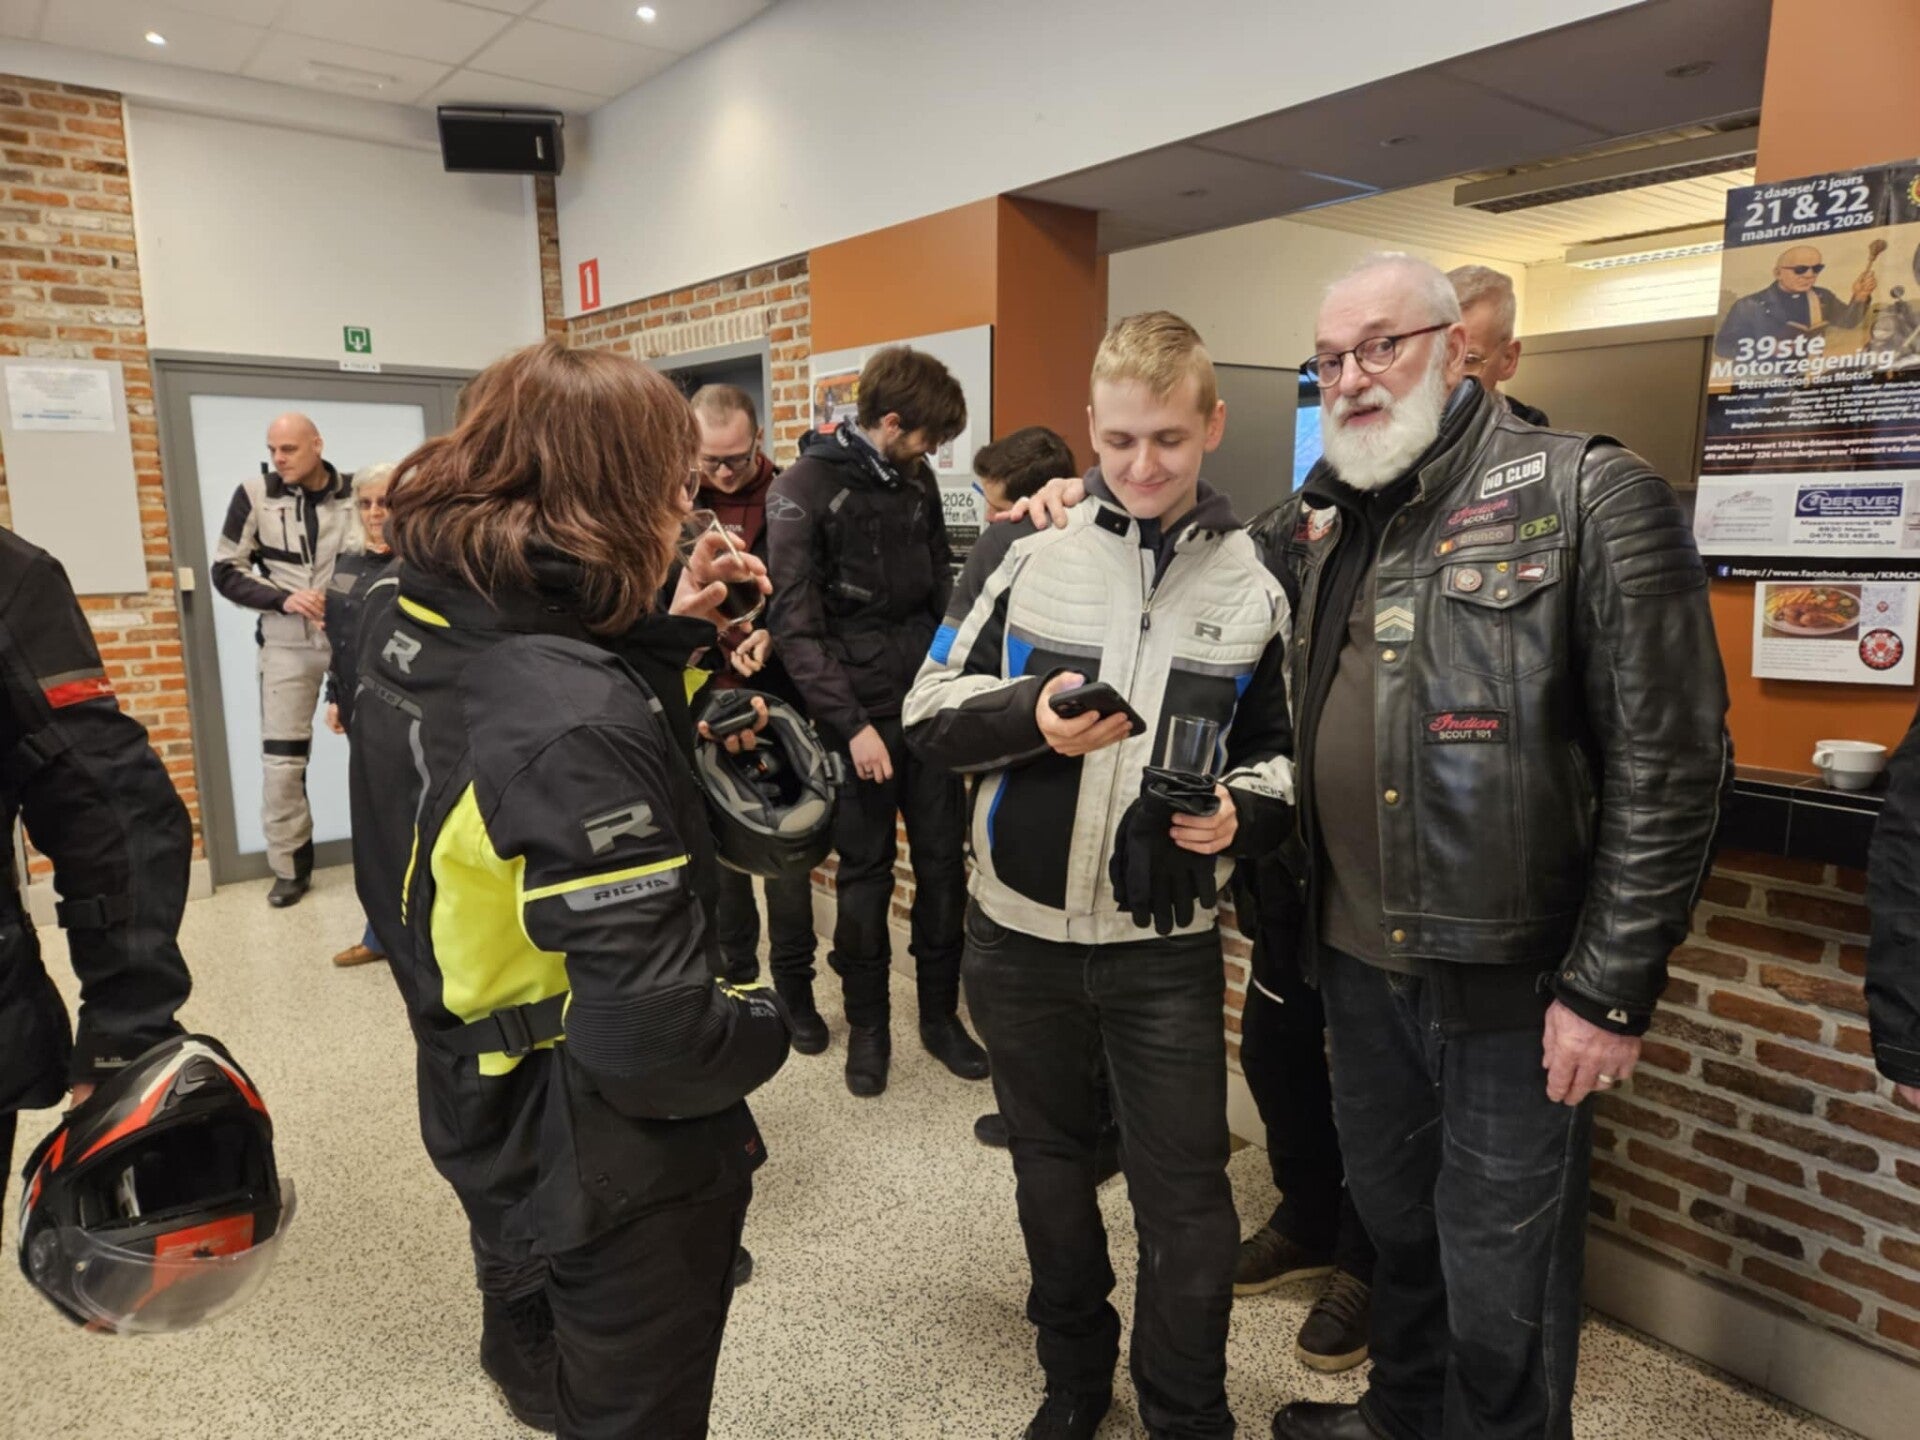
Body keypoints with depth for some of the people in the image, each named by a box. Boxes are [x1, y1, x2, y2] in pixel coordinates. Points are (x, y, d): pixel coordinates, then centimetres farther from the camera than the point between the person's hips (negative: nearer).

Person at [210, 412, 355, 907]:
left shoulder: (354, 494, -1)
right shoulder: (256, 494, -3)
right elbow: (226, 570, 0)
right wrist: (283, 598, -16)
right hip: (287, 644, 0)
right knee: (281, 759, 1)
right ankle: (290, 866, 16)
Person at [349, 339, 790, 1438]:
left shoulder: (401, 631, -7)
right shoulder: (575, 727, -34)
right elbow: (655, 1045, -33)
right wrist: (770, 1022, -14)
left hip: (486, 1128, 8)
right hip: (614, 1183, -8)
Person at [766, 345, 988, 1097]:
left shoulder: (916, 481, 9)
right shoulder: (803, 489, -9)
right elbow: (795, 622, -14)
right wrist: (851, 722, -17)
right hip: (857, 709, -5)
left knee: (944, 860, 9)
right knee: (865, 872, 6)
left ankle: (940, 1014, 25)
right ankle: (867, 1024, 23)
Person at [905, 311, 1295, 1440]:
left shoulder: (1256, 583, 0)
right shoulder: (1020, 549, -3)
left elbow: (1279, 751, 9)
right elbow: (931, 713, -4)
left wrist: (1243, 812, -13)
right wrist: (1031, 715, -24)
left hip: (1167, 944, -1)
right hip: (1021, 931, 1)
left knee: (1184, 1195, 7)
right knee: (1050, 1165, 20)